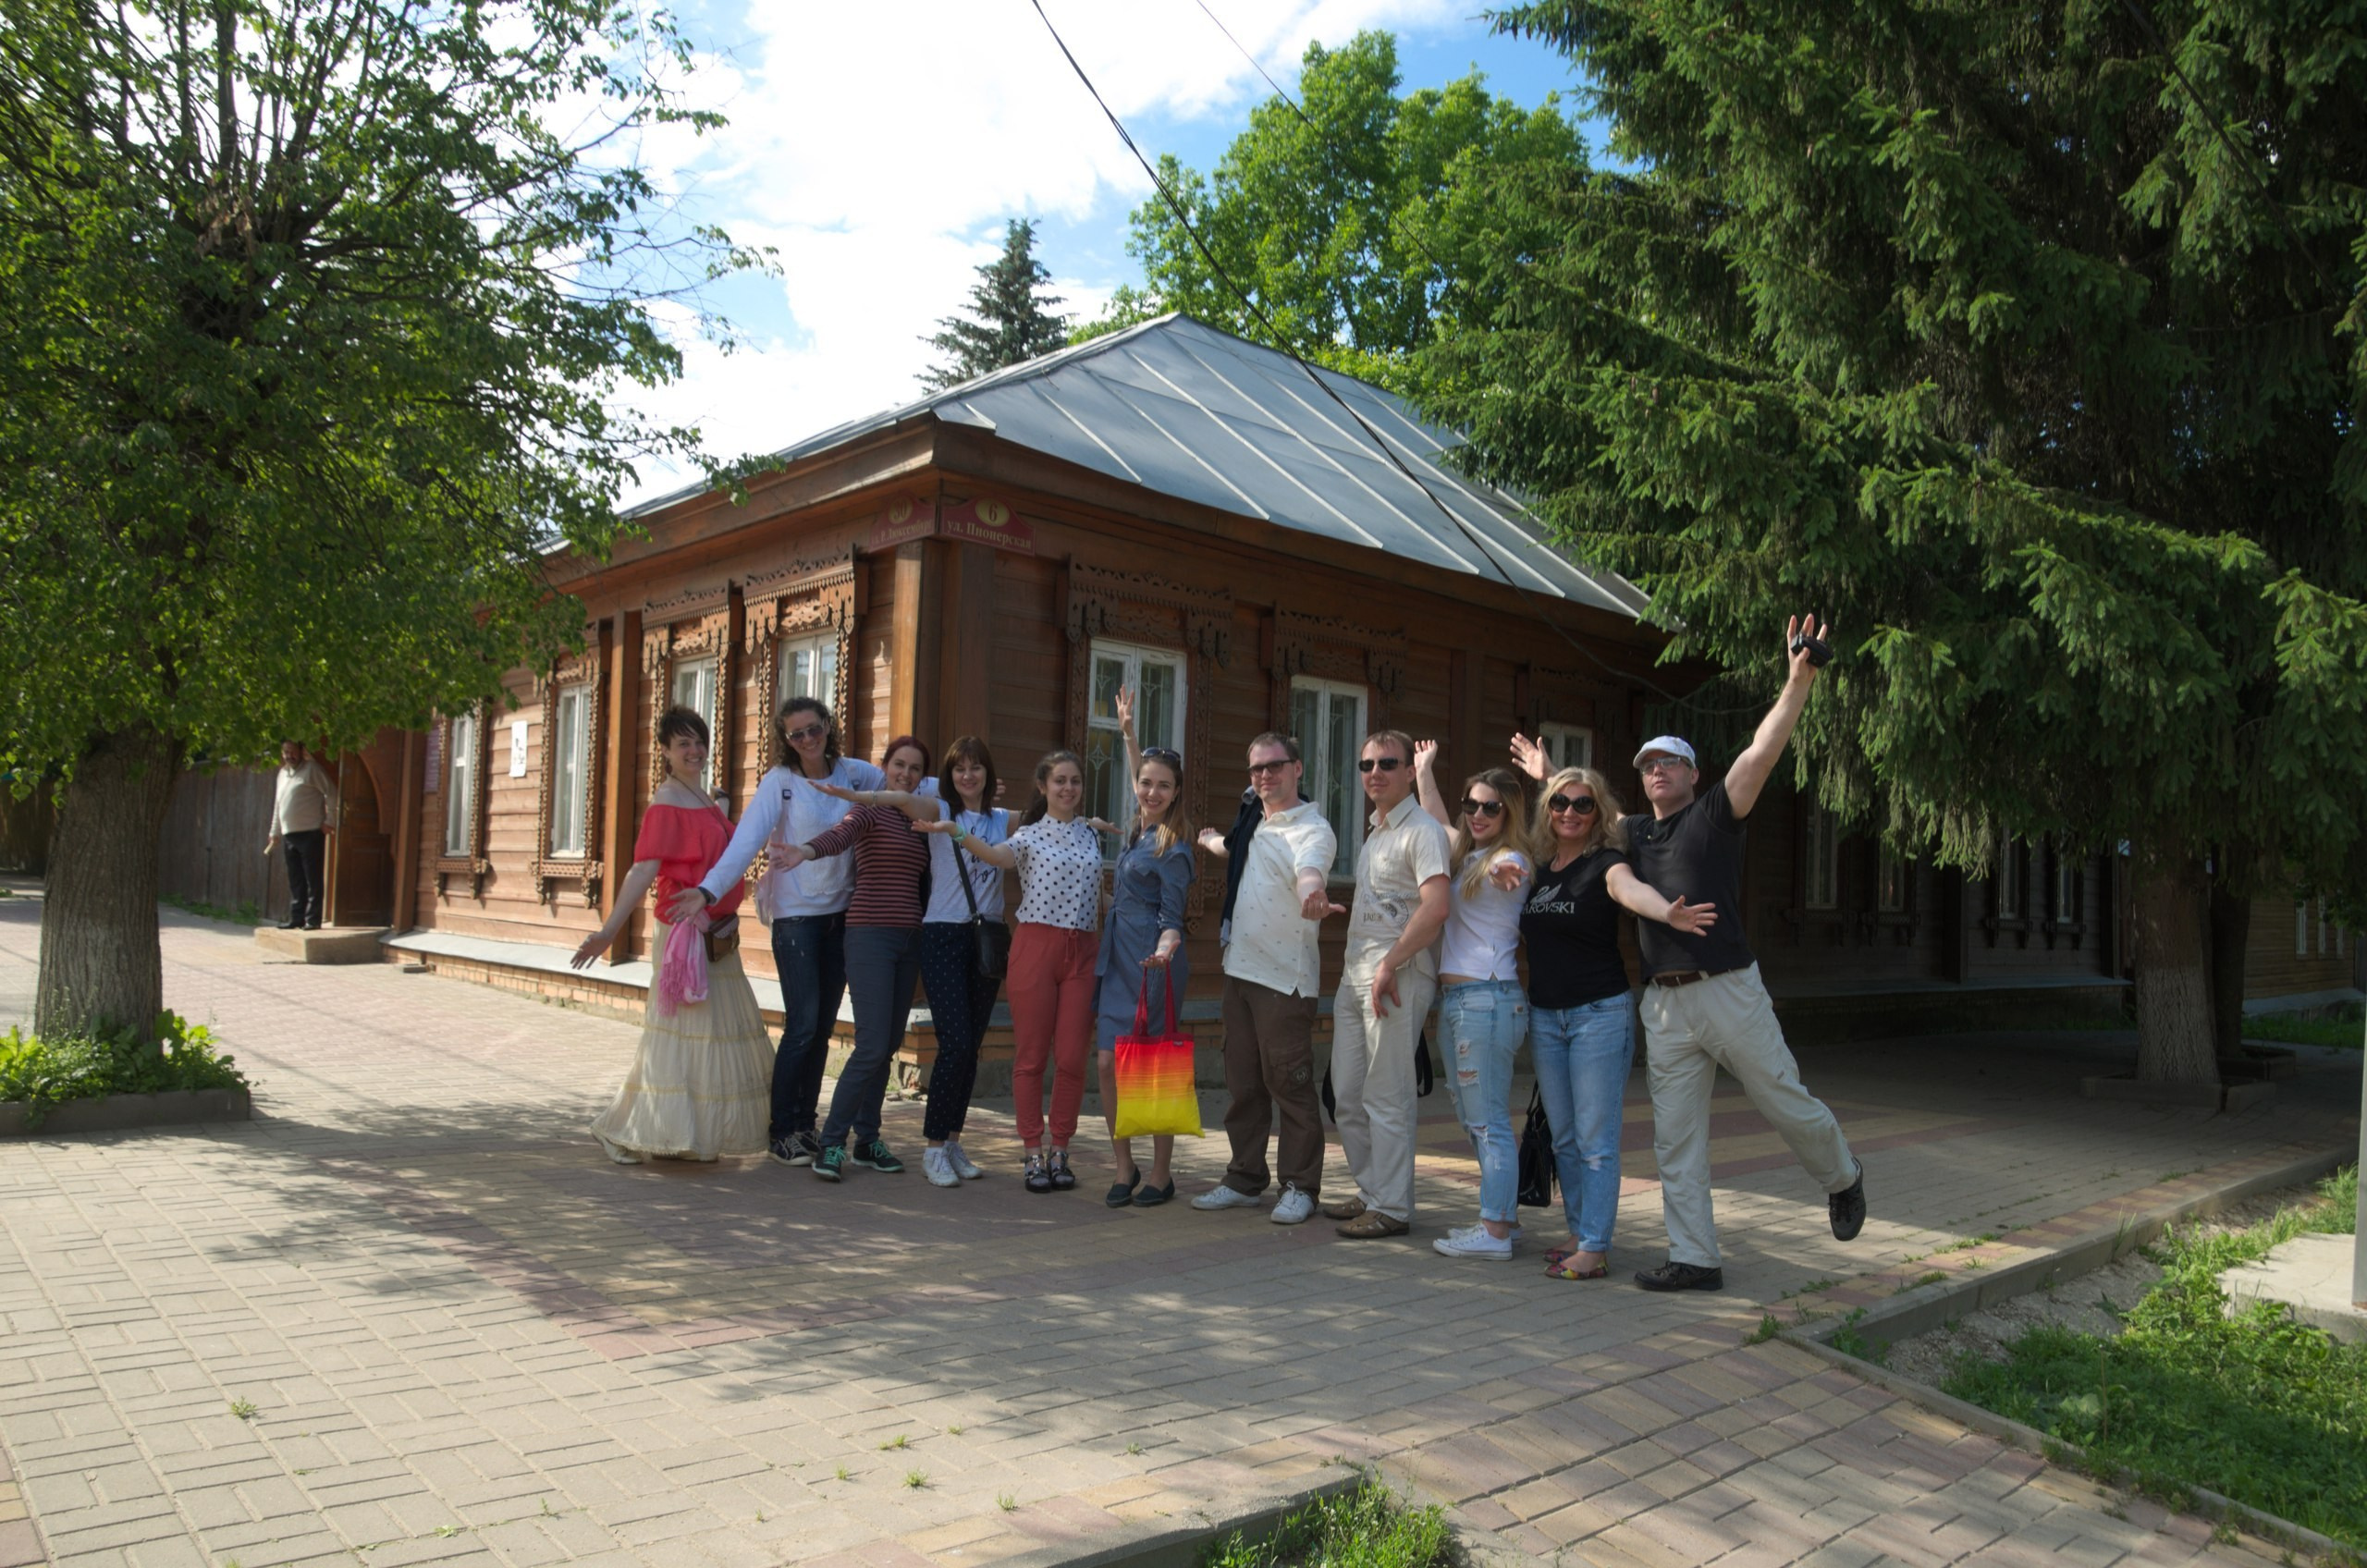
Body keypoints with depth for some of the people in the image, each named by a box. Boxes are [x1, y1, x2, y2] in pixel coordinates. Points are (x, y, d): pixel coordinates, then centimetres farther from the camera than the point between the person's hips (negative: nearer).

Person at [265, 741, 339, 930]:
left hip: (311, 833, -7)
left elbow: (331, 793, -7)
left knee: (313, 880, -5)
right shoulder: (282, 774, 19)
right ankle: (296, 918, 14)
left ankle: (313, 919, -4)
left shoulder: (312, 769, -3)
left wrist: (330, 821, -12)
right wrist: (275, 833, 24)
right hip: (289, 835, 7)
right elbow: (278, 806, 26)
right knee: (295, 881, 9)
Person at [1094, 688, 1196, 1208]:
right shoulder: (1136, 830, 11)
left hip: (1152, 966, -7)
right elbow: (1138, 776, 31)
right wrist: (1127, 729, 36)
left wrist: (1166, 947, -30)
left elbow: (1172, 916, -10)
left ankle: (1161, 1175, 8)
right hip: (1117, 960, 7)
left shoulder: (1172, 846, -9)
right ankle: (1125, 1169, 12)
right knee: (1108, 1062, 2)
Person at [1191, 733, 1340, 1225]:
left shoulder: (1312, 829, -13)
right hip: (1240, 967, 8)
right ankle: (1244, 1179, 25)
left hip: (1285, 976, -8)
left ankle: (1300, 1187, 12)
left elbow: (1310, 871, -37)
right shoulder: (1254, 818, 12)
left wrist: (1313, 895, -58)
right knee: (1241, 1082, 14)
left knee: (1290, 1083, -1)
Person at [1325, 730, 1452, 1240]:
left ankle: (1392, 1207, 4)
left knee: (1386, 1096, -5)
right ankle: (1370, 1192, 24)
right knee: (1347, 1092, 12)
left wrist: (1388, 965, -21)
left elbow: (1435, 909, -22)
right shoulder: (1374, 831, 19)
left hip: (1397, 974, -9)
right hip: (1356, 970, 9)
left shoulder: (1421, 830, -10)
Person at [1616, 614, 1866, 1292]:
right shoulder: (1632, 831, 15)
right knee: (1675, 1140, 4)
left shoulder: (1715, 813, 1)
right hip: (1663, 1003, 5)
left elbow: (1761, 754, -13)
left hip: (1728, 990, -4)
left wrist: (1799, 682, -22)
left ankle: (1842, 1178, 39)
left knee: (1787, 1104, 8)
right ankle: (1694, 1259, 12)